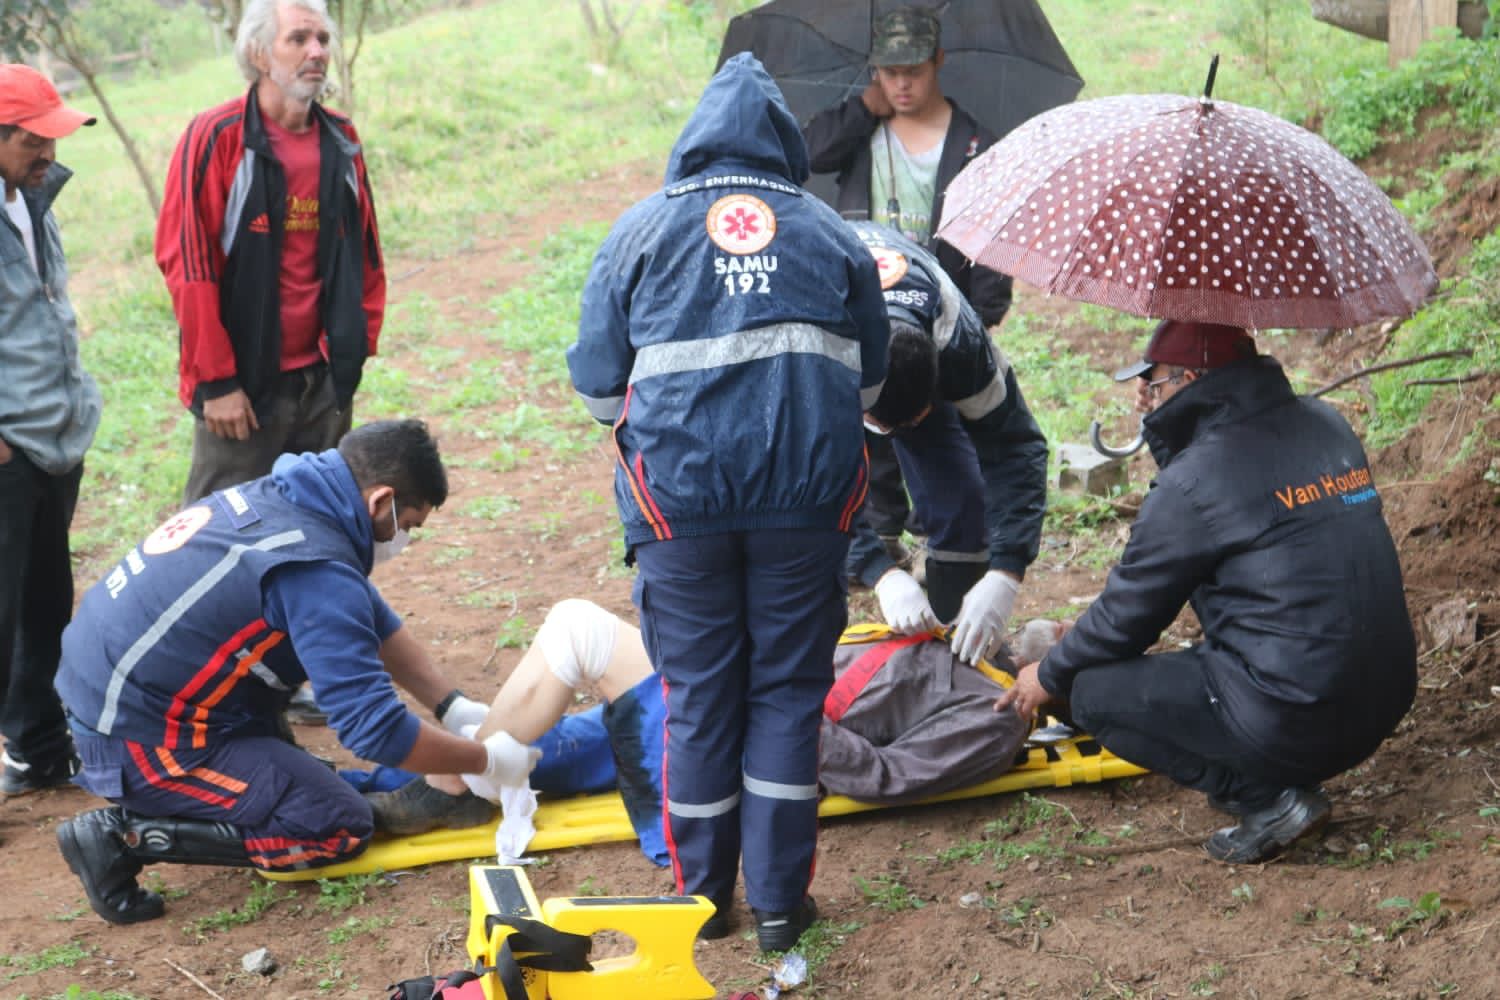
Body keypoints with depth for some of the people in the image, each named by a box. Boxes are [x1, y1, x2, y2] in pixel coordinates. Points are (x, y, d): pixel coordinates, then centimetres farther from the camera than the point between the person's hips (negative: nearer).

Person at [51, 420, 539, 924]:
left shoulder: (276, 496, 5)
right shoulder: (316, 570, -23)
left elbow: (377, 623, 16)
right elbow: (373, 729, -23)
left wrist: (456, 710, 10)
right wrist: (485, 761, -9)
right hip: (139, 736, -10)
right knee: (341, 828, -6)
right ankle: (127, 834, -8)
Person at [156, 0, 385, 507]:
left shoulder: (342, 141, 7)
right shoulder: (216, 138, -10)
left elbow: (364, 250, 15)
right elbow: (186, 262, -13)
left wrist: (356, 347, 7)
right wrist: (217, 382, -14)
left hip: (325, 382, 6)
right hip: (243, 385, -5)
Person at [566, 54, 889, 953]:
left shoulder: (642, 229, 6)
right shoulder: (831, 235, 11)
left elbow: (598, 384, 8)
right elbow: (870, 380, 16)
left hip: (681, 491, -1)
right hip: (809, 496, 1)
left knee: (700, 693, 9)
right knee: (788, 690, 9)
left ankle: (703, 894, 19)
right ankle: (781, 902, 11)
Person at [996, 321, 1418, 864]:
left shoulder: (1197, 478, -14)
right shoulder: (1327, 426, 8)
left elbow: (1130, 609, -2)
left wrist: (1051, 676, 14)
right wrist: (1164, 429, 20)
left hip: (1297, 722, -8)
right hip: (1384, 701, 9)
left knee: (1094, 691, 3)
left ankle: (1268, 799, -3)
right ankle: (1288, 779, 17)